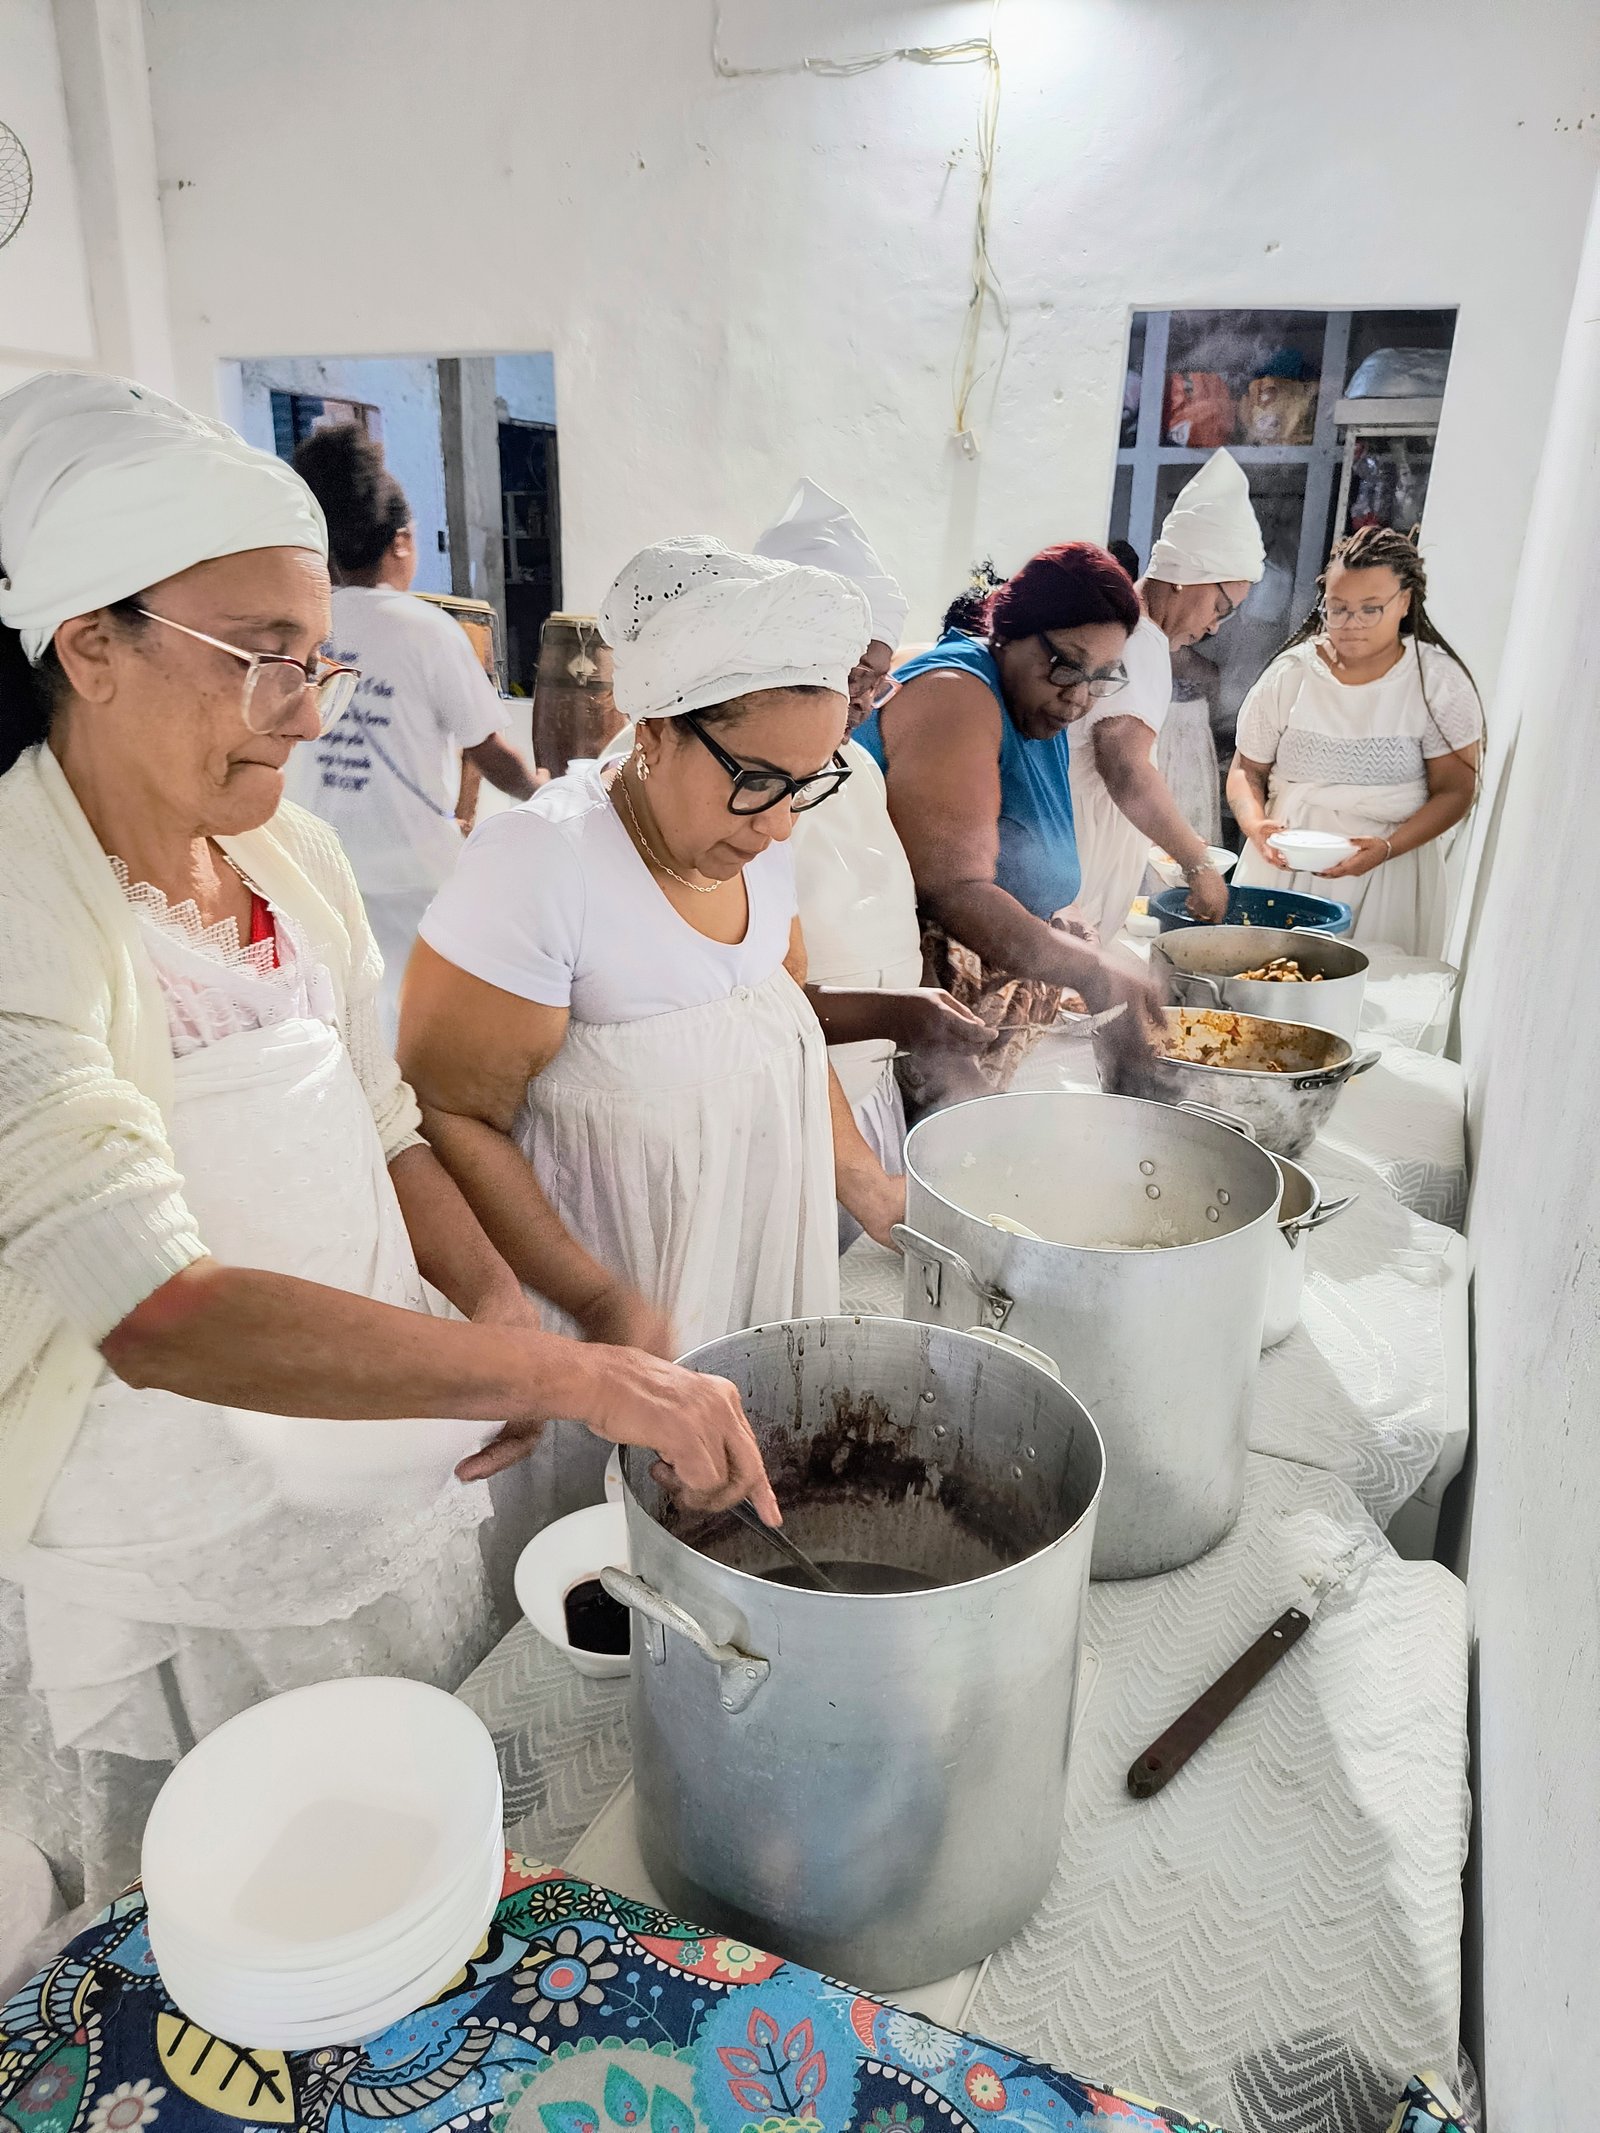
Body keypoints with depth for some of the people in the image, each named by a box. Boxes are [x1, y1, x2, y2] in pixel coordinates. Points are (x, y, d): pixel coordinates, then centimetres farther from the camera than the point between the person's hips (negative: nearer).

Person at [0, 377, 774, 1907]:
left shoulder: (295, 860, -2)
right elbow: (158, 1312, -35)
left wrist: (497, 1307, -8)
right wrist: (571, 1378, -36)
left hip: (390, 1494, 6)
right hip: (168, 1601, -6)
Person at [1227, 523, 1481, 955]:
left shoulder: (1439, 681, -4)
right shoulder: (1290, 674, 0)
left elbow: (1454, 790, -3)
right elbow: (1247, 771, 6)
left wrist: (1387, 848, -20)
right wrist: (1257, 826, -15)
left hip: (1389, 877, -1)